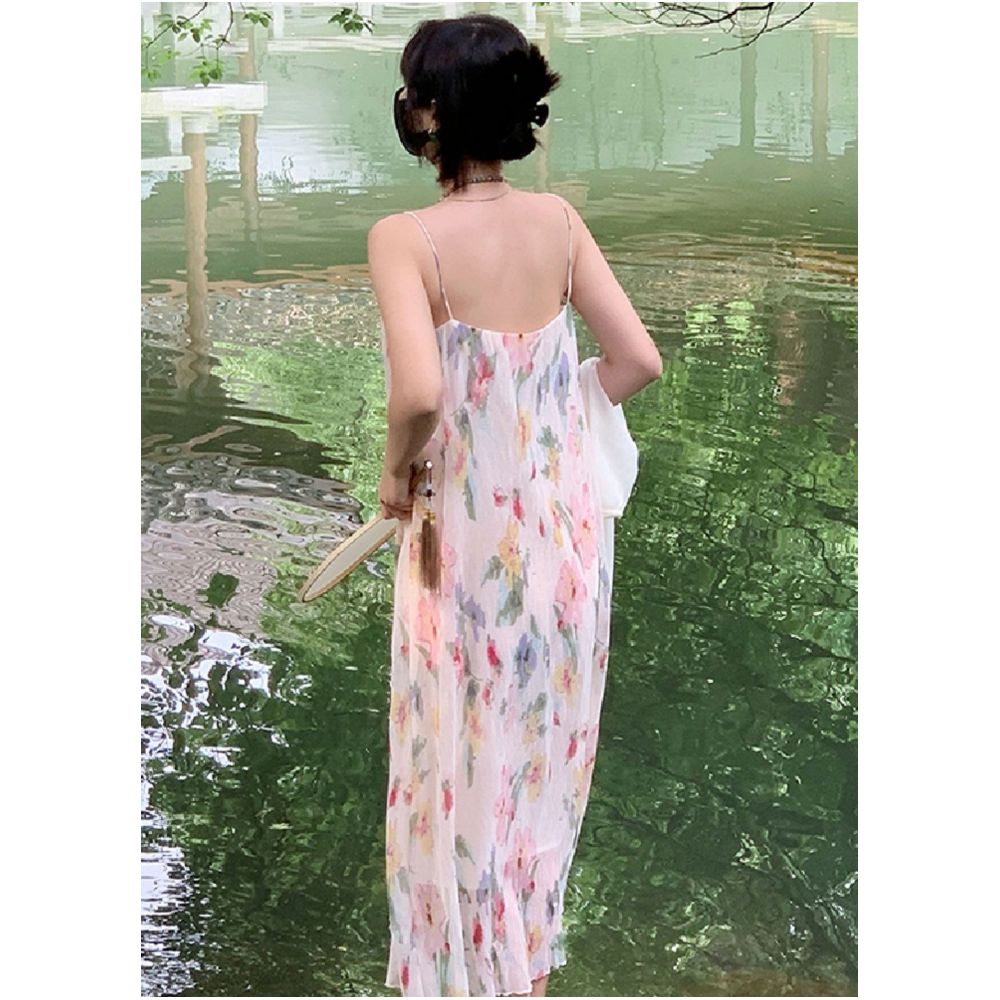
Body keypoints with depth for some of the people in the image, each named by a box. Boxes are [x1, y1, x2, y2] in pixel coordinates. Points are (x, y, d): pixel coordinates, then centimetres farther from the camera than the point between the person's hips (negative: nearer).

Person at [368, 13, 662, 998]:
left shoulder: (405, 238, -19)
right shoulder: (559, 221, -4)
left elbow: (420, 394, -32)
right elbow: (639, 360, -3)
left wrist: (396, 473, -12)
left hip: (471, 539, -5)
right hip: (565, 527, 5)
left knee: (466, 760, 13)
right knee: (542, 744, 23)